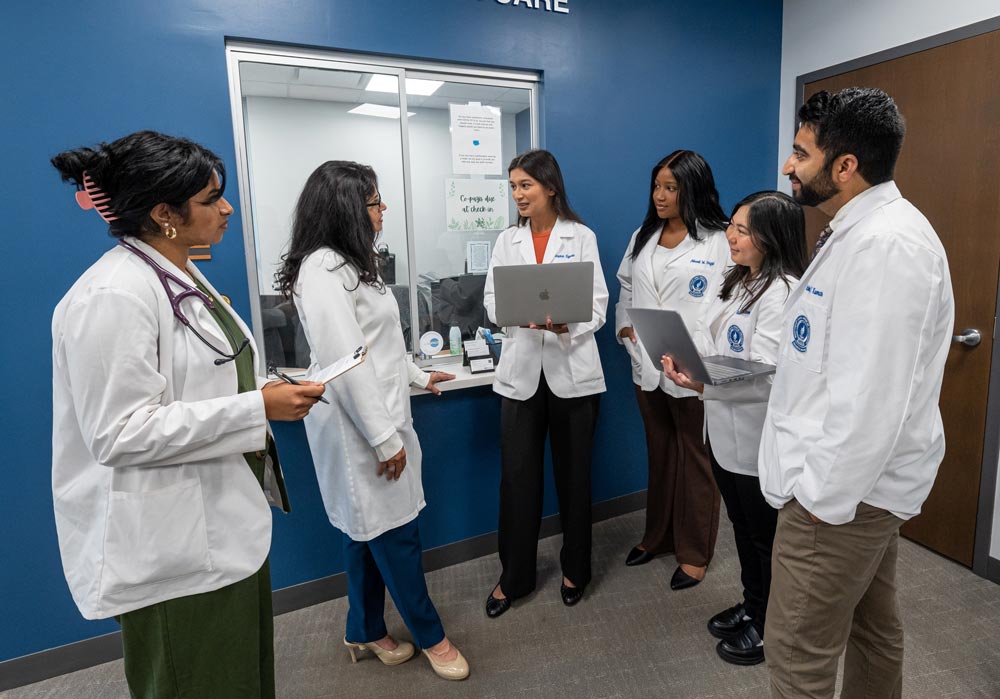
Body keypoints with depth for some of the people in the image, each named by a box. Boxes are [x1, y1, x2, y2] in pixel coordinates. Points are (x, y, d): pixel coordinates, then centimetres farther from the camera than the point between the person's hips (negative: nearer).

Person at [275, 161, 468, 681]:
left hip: (376, 415, 10)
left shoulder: (350, 263, 14)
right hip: (358, 425, -10)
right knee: (396, 531, 3)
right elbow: (345, 362, -23)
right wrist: (384, 437, -20)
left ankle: (365, 632, 34)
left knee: (369, 529, 18)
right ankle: (429, 636, 22)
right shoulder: (323, 269, -19)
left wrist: (417, 376, 29)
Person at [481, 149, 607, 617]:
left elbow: (598, 304, -4)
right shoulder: (508, 240, 10)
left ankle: (575, 569, 30)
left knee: (573, 473, 10)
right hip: (521, 370, 2)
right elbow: (492, 301, 2)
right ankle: (514, 575, 23)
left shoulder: (581, 236, 2)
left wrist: (568, 326, -25)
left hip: (572, 369, -2)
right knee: (517, 475, 5)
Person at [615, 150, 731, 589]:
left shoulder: (718, 242, -9)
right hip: (647, 367, 6)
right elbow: (626, 289, 17)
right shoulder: (642, 238, 12)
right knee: (659, 454, 19)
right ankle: (657, 536, 36)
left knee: (695, 460, 8)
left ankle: (694, 552, 24)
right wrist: (624, 327, 1)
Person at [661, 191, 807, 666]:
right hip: (724, 428, 8)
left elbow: (765, 375, -27)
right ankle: (752, 606, 44)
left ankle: (770, 627, 33)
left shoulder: (782, 293, -21)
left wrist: (701, 386, -35)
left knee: (766, 535, 12)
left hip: (758, 437, -8)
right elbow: (713, 341, 11)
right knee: (742, 526, 23)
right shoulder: (737, 280, 9)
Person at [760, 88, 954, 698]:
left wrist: (825, 497, -19)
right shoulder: (861, 231, 11)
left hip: (846, 485, -10)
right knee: (872, 627, 24)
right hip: (860, 479, 10)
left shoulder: (884, 243, -23)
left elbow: (872, 395, -27)